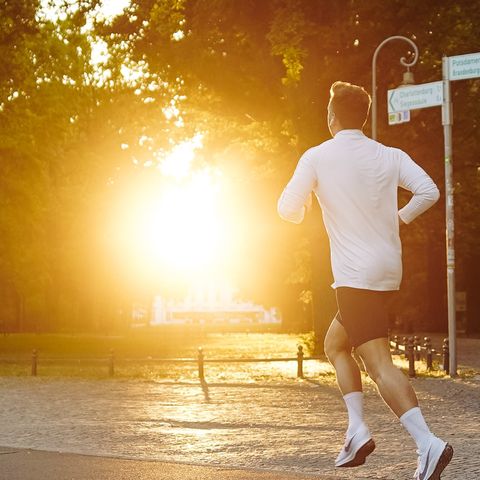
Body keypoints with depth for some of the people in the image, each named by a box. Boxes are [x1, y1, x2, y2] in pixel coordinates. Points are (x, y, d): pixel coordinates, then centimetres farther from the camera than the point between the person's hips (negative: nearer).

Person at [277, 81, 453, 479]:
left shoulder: (318, 157, -4)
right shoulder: (390, 156, 7)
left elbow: (289, 210, -5)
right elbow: (428, 192, -4)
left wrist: (303, 205, 19)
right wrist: (398, 220, 12)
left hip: (356, 277, -7)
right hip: (388, 271, 7)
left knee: (379, 364, -10)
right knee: (334, 344, 22)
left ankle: (428, 442, -24)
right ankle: (357, 431, 12)